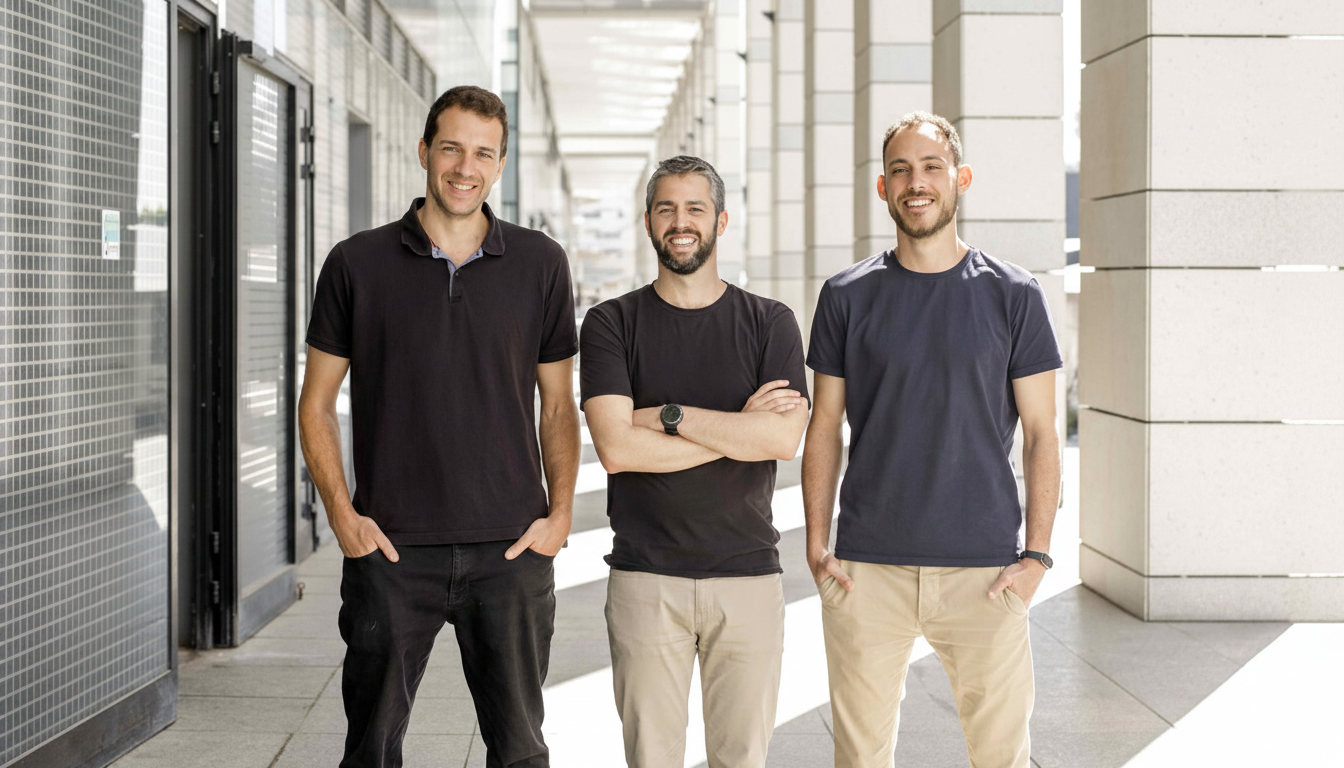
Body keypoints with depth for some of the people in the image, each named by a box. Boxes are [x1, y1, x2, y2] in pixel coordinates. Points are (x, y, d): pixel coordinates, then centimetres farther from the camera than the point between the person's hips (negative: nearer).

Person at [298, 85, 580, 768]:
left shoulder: (540, 264, 5)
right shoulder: (358, 264, 2)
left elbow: (558, 407, 11)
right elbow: (317, 404, 7)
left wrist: (560, 512, -1)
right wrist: (341, 512, -4)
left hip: (511, 550, 1)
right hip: (390, 550, -1)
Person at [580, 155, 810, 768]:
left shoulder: (770, 324, 6)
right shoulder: (611, 324, 4)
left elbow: (784, 438, -8)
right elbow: (616, 447, -10)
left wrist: (671, 416, -10)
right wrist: (738, 428, -8)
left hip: (748, 575, 1)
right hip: (645, 579, -1)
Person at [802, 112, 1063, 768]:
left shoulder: (1012, 294, 3)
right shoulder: (847, 296, 6)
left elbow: (1040, 433, 4)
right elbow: (824, 430, 9)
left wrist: (1037, 553, -4)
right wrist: (816, 545, 2)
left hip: (984, 567, -1)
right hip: (866, 567, 1)